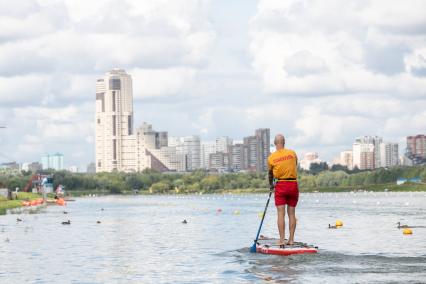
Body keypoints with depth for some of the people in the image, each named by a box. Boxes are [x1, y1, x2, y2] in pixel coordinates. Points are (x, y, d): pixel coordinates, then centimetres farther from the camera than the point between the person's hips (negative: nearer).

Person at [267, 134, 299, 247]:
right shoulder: (292, 153, 0)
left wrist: (271, 185, 29)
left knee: (281, 213, -4)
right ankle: (291, 239, 8)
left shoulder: (271, 157, -2)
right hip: (293, 184, 2)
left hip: (280, 185, -1)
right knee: (292, 213, 8)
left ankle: (282, 240, -12)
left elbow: (270, 174, 12)